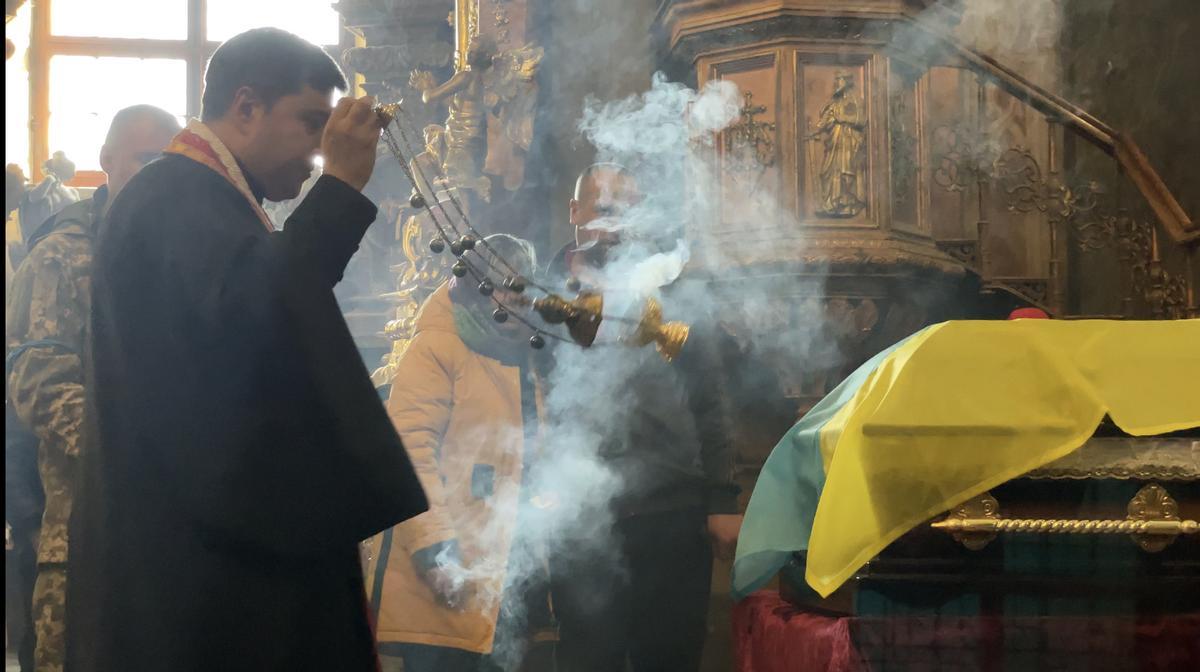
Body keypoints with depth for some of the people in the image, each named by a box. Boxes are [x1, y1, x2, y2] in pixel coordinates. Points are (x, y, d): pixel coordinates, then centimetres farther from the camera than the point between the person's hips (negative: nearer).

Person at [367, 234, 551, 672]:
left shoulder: (520, 355, 16)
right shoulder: (437, 347, -8)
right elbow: (409, 449, -17)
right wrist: (435, 550, -23)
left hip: (505, 570, 8)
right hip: (445, 572, -8)